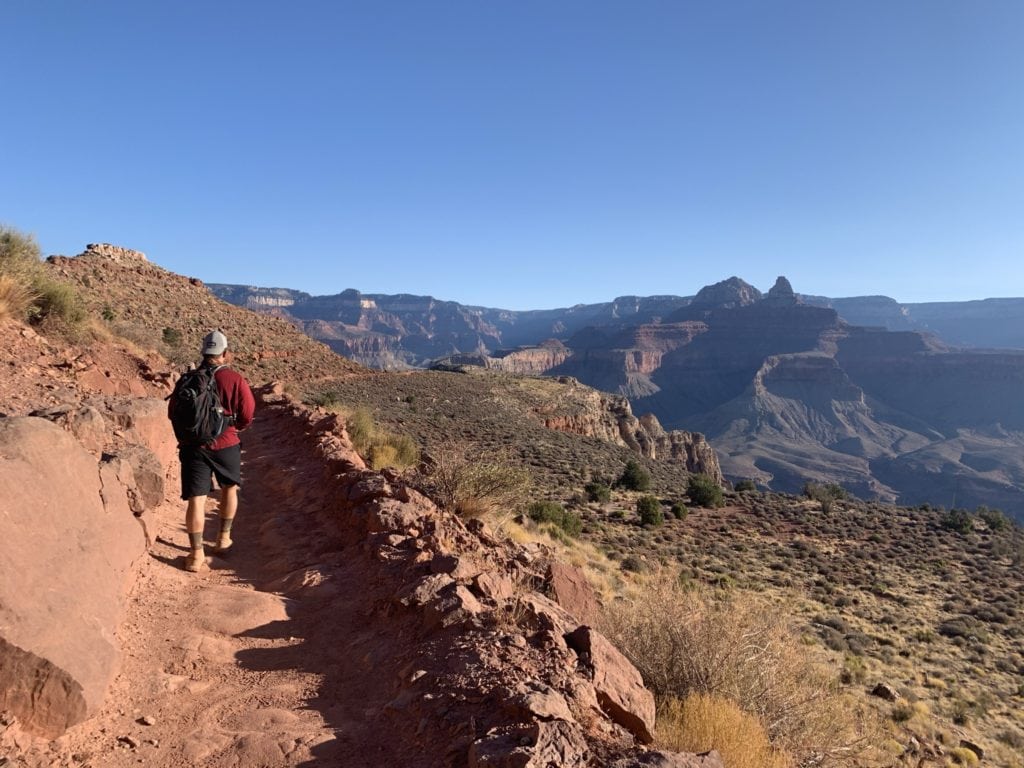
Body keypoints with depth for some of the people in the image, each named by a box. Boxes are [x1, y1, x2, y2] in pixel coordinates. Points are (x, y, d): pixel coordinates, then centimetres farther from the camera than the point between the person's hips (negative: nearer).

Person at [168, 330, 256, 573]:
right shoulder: (236, 380, -9)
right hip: (226, 444, -1)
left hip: (193, 446, 1)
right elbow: (247, 416, -8)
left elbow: (173, 412, 7)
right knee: (229, 488, 23)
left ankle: (197, 554, 0)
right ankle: (224, 537, 32)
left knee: (196, 499, 2)